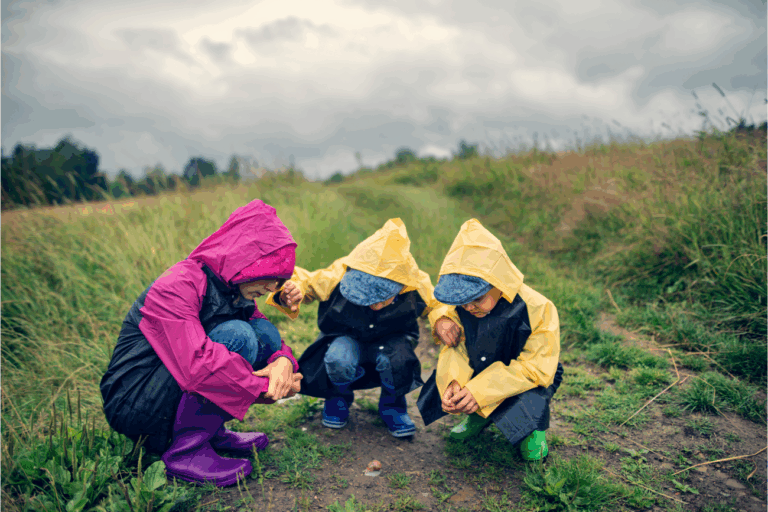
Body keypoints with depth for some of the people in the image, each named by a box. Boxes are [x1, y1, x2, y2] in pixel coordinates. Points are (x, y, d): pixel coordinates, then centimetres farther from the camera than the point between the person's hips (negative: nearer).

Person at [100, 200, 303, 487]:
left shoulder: (235, 290, 3)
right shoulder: (176, 287, -24)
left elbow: (271, 340, 2)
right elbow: (197, 363, -36)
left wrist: (283, 361, -23)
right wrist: (265, 387, -27)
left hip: (178, 394, 8)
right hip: (135, 405, -8)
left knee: (265, 332, -7)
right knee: (236, 335, -27)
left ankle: (211, 431, 2)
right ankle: (186, 450, -16)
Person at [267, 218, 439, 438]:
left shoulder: (416, 289, -26)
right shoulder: (337, 278, -29)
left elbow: (438, 305, -5)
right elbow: (303, 280, -14)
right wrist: (293, 290, -39)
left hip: (391, 339, 1)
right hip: (347, 337, 0)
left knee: (397, 361, -35)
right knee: (338, 359, -35)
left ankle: (392, 405, 2)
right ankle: (339, 397, 4)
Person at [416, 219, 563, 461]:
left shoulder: (537, 309, -29)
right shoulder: (460, 305, -15)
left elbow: (535, 369, -28)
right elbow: (454, 348, -11)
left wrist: (480, 391, -35)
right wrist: (453, 382, -35)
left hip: (526, 379, -4)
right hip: (479, 371, 4)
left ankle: (532, 426, 6)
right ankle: (479, 415, 13)